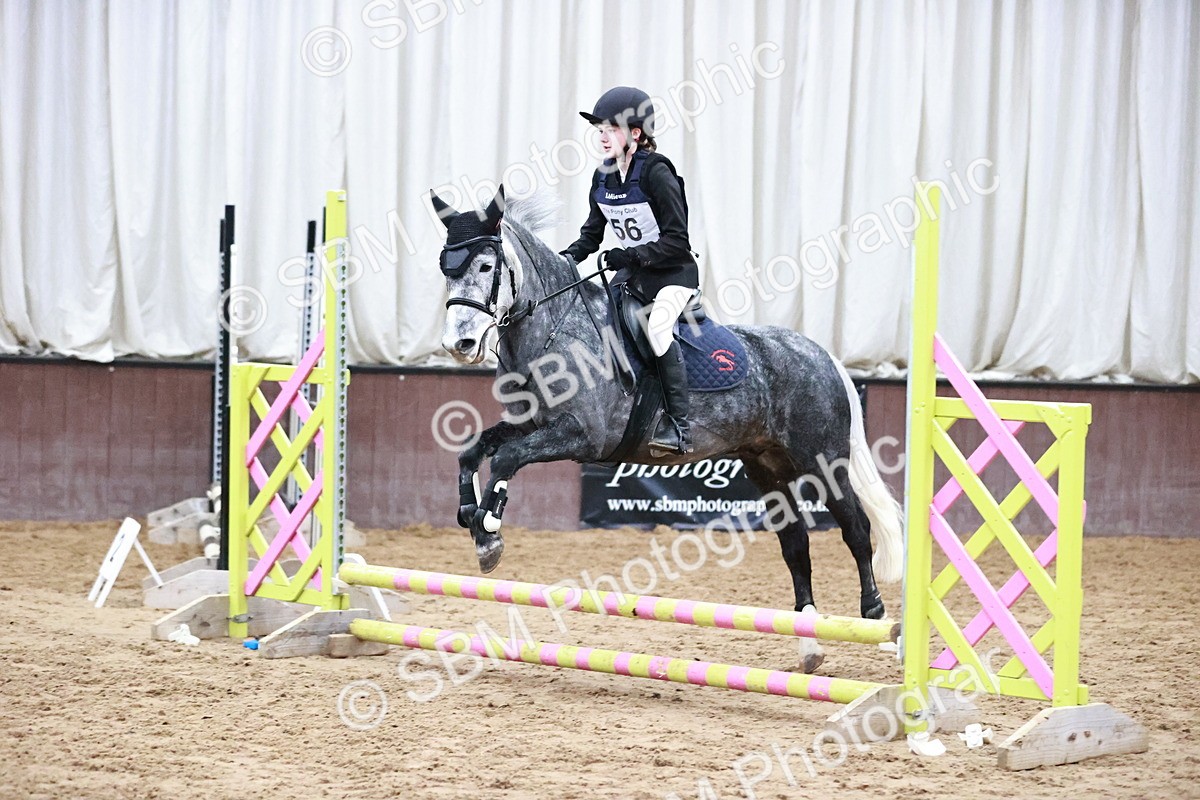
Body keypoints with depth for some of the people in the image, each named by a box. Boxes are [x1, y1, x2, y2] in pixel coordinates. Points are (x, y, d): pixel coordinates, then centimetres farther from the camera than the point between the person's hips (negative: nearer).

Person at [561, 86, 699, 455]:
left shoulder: (656, 173, -18)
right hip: (631, 273, 8)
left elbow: (677, 241, -20)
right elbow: (593, 232, 15)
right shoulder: (602, 178, 3)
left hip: (673, 273, -8)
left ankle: (679, 427, -29)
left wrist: (629, 256, -27)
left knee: (657, 326, -31)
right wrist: (569, 257, -3)